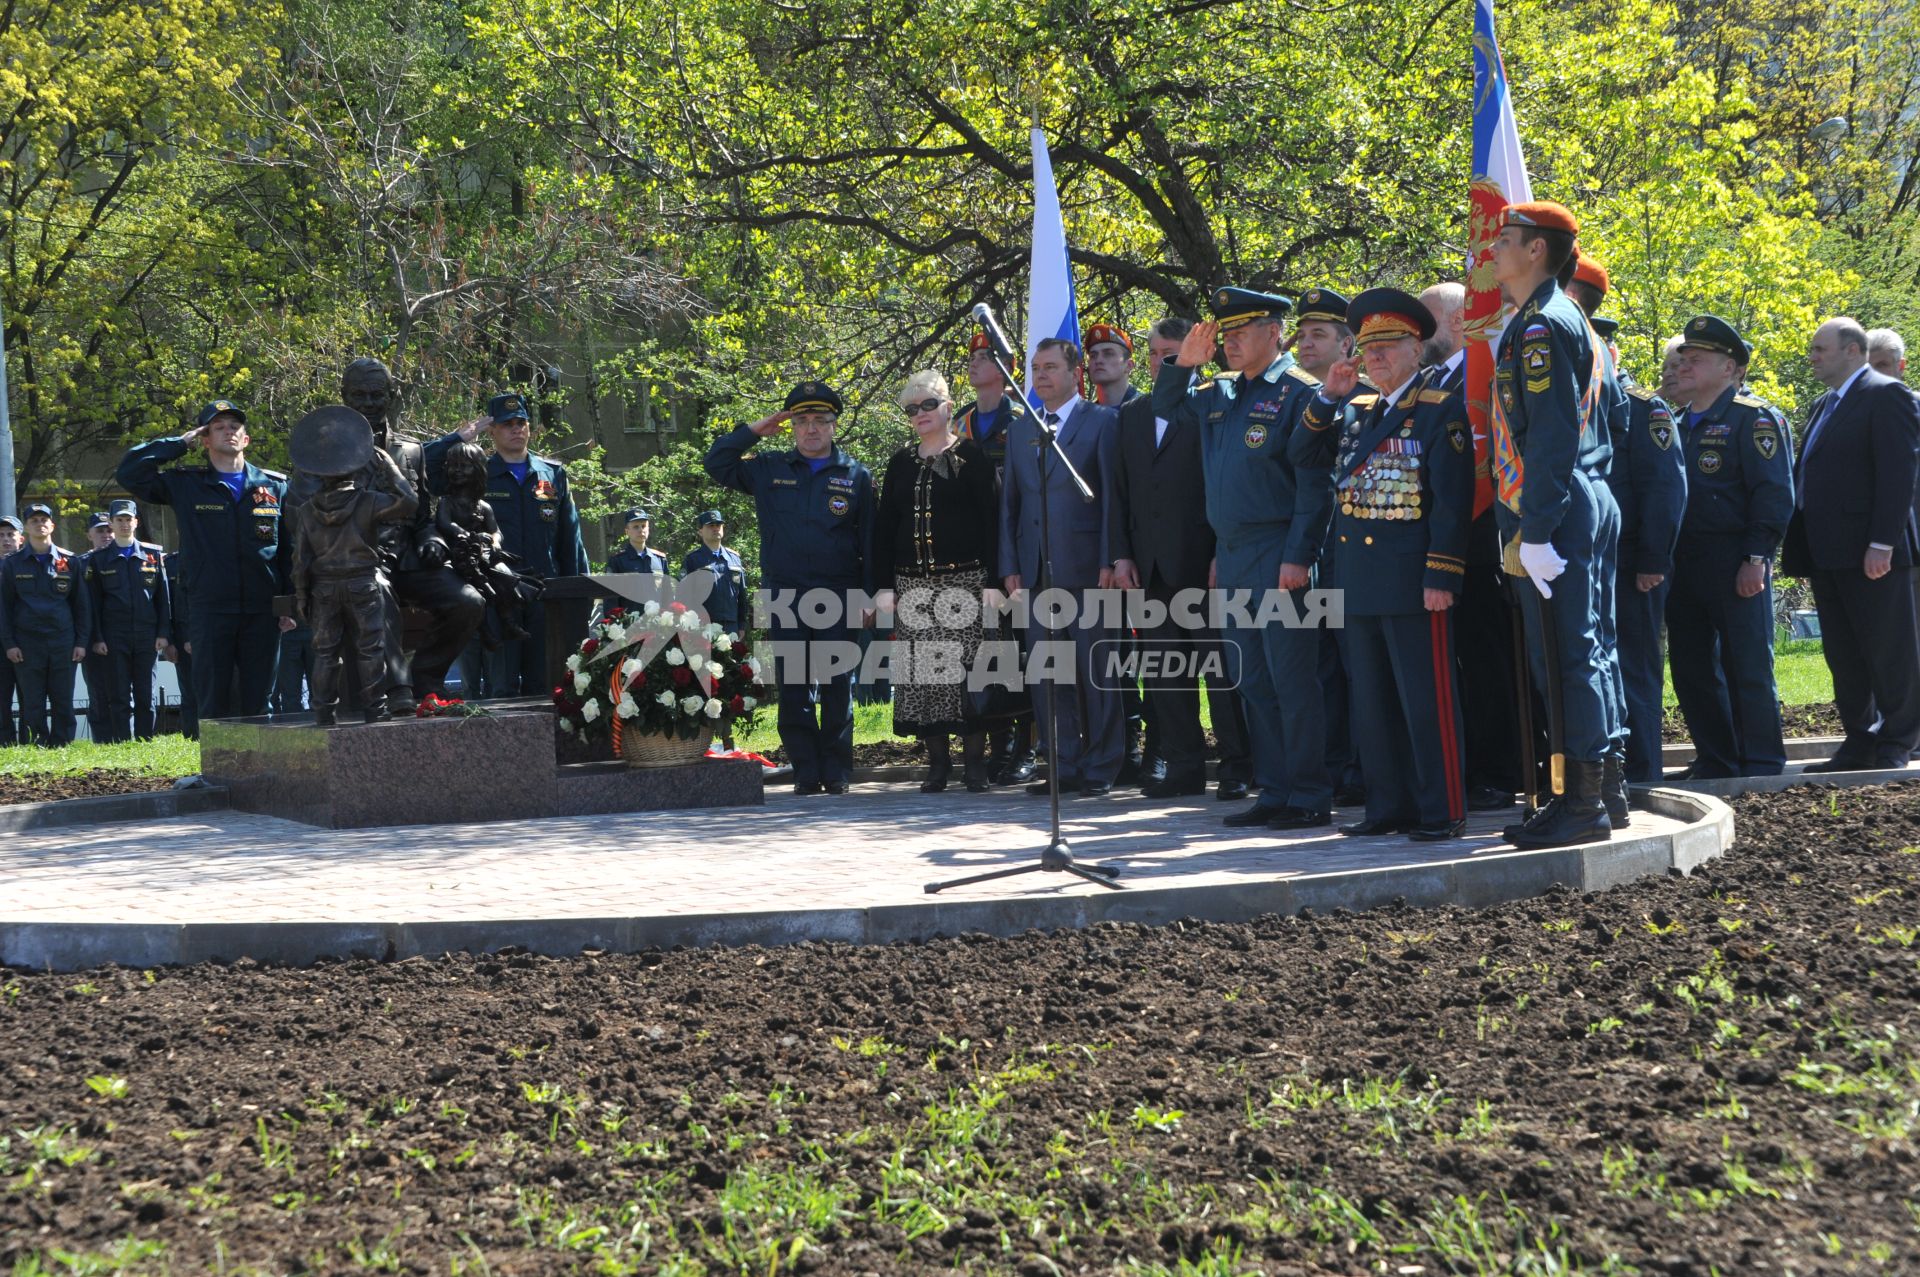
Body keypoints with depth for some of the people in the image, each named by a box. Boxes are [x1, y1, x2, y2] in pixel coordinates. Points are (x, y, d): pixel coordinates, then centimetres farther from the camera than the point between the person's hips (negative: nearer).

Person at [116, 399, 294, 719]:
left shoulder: (276, 486, 10)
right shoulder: (186, 485, 8)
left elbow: (291, 549, 9)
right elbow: (128, 472, 0)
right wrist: (180, 444, 2)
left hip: (262, 609, 1)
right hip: (209, 610, -1)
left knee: (258, 699, 4)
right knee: (213, 703, 0)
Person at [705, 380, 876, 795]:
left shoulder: (856, 476, 7)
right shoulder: (769, 470, 11)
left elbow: (870, 541, 7)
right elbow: (716, 465, 11)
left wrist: (869, 597, 1)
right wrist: (753, 431, 4)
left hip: (839, 598, -1)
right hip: (785, 597, 1)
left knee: (837, 686, 1)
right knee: (793, 687, 0)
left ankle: (837, 772, 7)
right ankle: (806, 771, 5)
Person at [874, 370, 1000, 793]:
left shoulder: (971, 456, 2)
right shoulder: (901, 463, 14)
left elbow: (991, 519, -2)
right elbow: (884, 525, 14)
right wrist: (885, 585, 6)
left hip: (963, 580, -4)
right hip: (912, 583, 4)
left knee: (965, 669, -7)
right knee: (922, 672, 0)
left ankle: (974, 762, -1)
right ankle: (938, 763, 7)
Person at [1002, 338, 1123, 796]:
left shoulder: (1102, 422, 1)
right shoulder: (1019, 431, 17)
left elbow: (1112, 495, -4)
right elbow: (1010, 502, 17)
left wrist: (1108, 560, -11)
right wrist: (1010, 566, 8)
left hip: (1085, 567, -5)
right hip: (1037, 569, 5)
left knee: (1095, 671, -2)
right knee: (1047, 672, 5)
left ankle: (1100, 768, 4)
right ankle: (1065, 765, 11)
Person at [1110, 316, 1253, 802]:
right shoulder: (1132, 414, 15)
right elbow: (1120, 490, 15)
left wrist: (1223, 554, -12)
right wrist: (1121, 554, 6)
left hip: (1204, 561, -6)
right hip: (1152, 563, 6)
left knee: (1222, 667, -2)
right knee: (1165, 672, 8)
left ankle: (1237, 767, 4)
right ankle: (1183, 767, 14)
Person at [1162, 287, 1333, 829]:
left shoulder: (1299, 392, -8)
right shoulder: (1220, 393, 14)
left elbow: (1314, 484, -13)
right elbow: (1166, 407, 30)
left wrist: (1297, 558, -19)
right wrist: (1183, 363, 11)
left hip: (1277, 558, -8)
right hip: (1230, 557, 8)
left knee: (1292, 681, -5)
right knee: (1253, 683, 10)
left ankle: (1310, 798, 0)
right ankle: (1274, 793, 16)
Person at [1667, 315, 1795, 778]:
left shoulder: (1754, 419, -5)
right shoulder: (1680, 425, 18)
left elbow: (1775, 494, -12)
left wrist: (1756, 558, -18)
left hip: (1734, 566, -7)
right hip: (1683, 565, 7)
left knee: (1748, 668, -4)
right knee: (1691, 669, 8)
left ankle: (1762, 765, 2)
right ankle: (1715, 761, 17)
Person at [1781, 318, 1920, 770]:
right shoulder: (1823, 405, 19)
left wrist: (1882, 543, -21)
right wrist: (1800, 546, 13)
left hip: (1870, 552, -9)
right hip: (1829, 554, 9)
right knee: (1842, 654, 9)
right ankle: (1860, 743, 15)